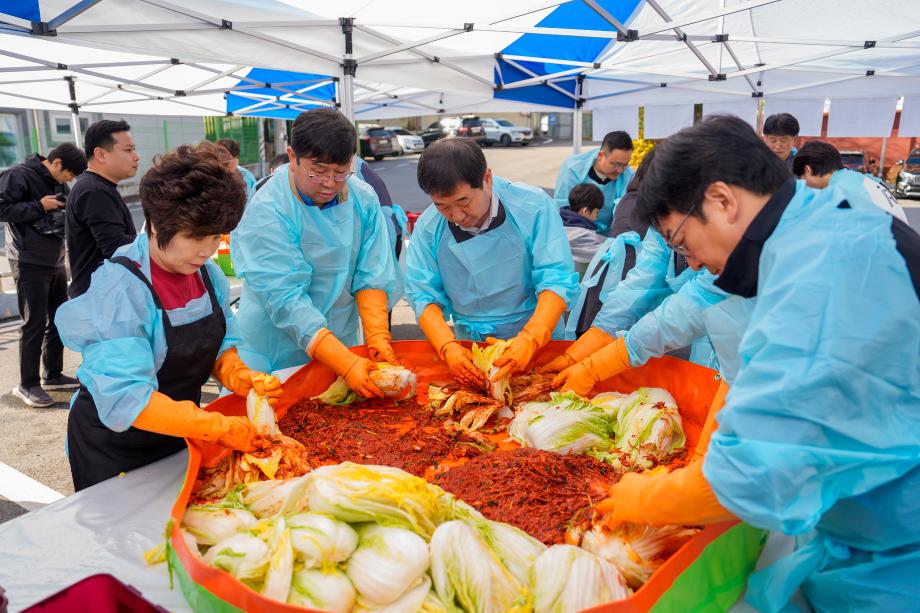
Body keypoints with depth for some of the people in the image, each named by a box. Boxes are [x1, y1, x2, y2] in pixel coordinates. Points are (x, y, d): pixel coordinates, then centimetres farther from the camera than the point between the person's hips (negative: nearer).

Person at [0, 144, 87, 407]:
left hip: (56, 262, 8)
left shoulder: (58, 183, 12)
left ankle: (53, 375, 25)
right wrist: (39, 206, -19)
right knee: (34, 323, -4)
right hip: (30, 264, -8)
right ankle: (27, 385, 8)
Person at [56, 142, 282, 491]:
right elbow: (125, 399, -32)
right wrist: (220, 428, -35)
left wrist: (243, 378, -22)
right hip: (113, 447, -6)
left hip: (180, 434, 6)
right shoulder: (119, 287, -27)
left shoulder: (207, 273, -8)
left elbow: (220, 347, 0)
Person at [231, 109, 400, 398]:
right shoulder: (267, 211, -21)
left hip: (342, 344, 5)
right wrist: (347, 364, -31)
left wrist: (378, 338, -20)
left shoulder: (364, 199, -6)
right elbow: (286, 300, -25)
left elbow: (372, 277, -6)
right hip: (276, 359, -4)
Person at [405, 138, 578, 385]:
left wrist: (530, 340, -28)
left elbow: (557, 280, -15)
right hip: (469, 348, 1)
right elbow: (423, 295, -5)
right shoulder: (427, 227, -6)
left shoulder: (534, 207, -13)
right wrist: (448, 347, -22)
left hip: (538, 340, -1)